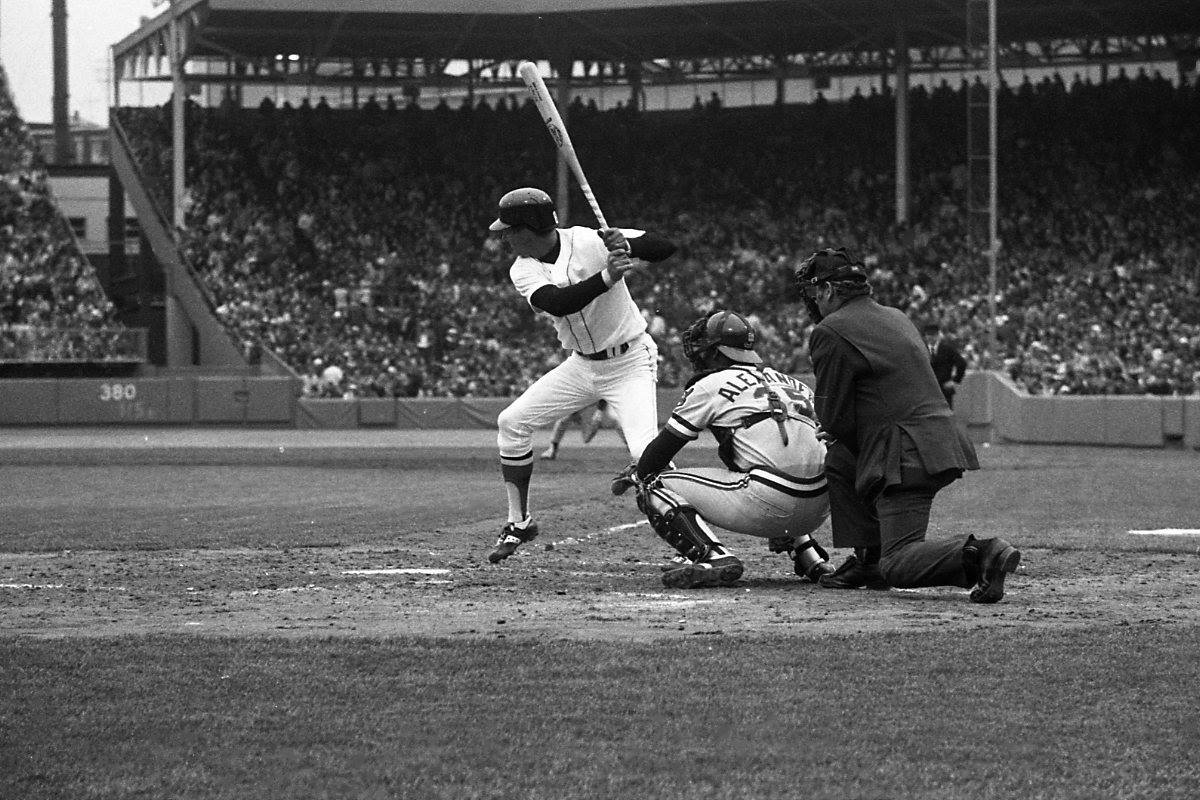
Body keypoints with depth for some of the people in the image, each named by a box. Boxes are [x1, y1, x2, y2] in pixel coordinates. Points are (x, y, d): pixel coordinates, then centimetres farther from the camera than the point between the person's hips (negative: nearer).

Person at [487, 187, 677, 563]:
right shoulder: (523, 270, -7)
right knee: (512, 421, 2)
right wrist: (605, 278, -42)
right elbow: (556, 302, -28)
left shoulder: (590, 242, -20)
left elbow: (666, 247, -25)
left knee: (646, 453, -23)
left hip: (629, 362, -6)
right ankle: (519, 522, 15)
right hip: (582, 364, 6)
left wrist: (626, 245, -45)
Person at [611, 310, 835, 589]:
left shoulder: (711, 386, 7)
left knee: (654, 487, 4)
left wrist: (635, 475, 34)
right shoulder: (788, 382, 23)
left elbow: (664, 447, 14)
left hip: (768, 504, -7)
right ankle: (810, 557, 22)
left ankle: (713, 556, -16)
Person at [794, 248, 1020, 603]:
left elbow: (832, 419, -5)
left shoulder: (829, 333, -6)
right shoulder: (896, 318, 22)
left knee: (898, 565, -9)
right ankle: (868, 560, 22)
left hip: (908, 459, -9)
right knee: (838, 461, 26)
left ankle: (980, 554, -30)